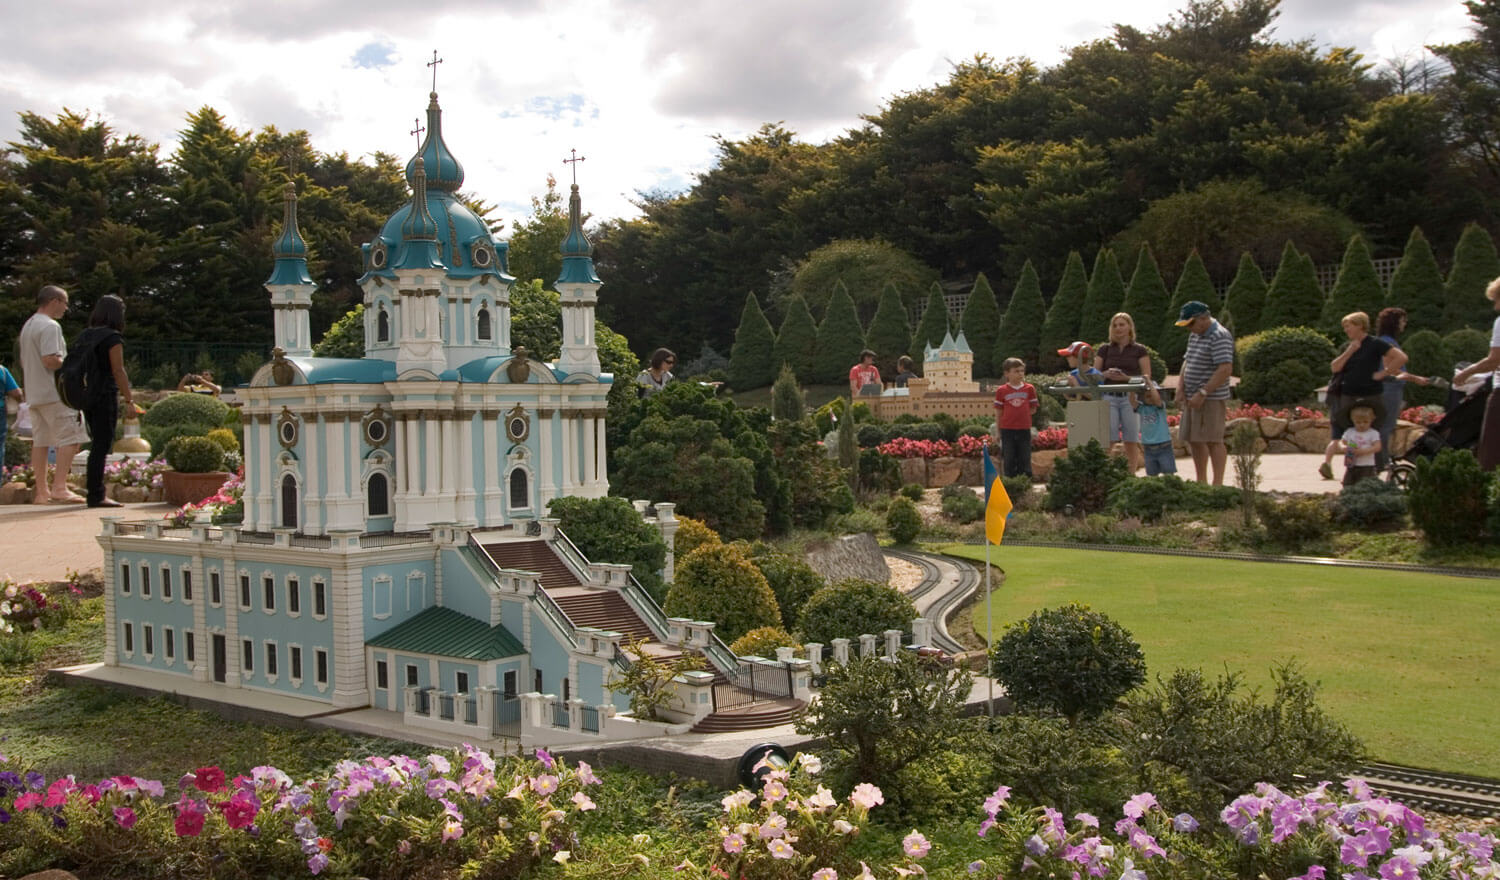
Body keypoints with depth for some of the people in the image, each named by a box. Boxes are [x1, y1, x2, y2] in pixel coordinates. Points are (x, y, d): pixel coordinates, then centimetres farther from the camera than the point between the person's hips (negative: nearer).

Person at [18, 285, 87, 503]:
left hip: (34, 394, 10)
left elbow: (24, 362, 23)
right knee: (71, 438, -9)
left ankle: (42, 492, 10)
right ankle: (59, 487, -15)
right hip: (54, 393, -10)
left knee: (40, 441, 9)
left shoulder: (27, 326, 19)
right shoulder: (50, 326, -12)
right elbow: (50, 360, -22)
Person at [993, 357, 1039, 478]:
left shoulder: (1029, 388, 5)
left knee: (1024, 459, 6)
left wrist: (1020, 414, -2)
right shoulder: (1001, 391, 0)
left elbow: (1033, 410, 10)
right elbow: (998, 413, 4)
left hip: (1024, 429, 1)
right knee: (1008, 460, 3)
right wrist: (998, 432, 3)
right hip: (1007, 430, -1)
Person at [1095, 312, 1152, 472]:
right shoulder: (1105, 349, 13)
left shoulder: (1139, 350, 7)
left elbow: (1146, 376, 0)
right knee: (1107, 439, -8)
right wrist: (1106, 374, -12)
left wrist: (1126, 377, -16)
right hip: (1109, 397, 1)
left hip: (1130, 397, -1)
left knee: (1131, 440, -1)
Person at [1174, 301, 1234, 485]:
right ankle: (1201, 482, 22)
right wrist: (1181, 382, 7)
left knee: (1212, 441, -7)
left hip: (1211, 399, -9)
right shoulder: (1194, 335, 16)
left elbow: (1225, 369, -22)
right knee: (1193, 440, 12)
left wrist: (1202, 393, -24)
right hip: (1192, 398, 9)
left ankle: (1218, 483, -3)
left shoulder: (1220, 337, -14)